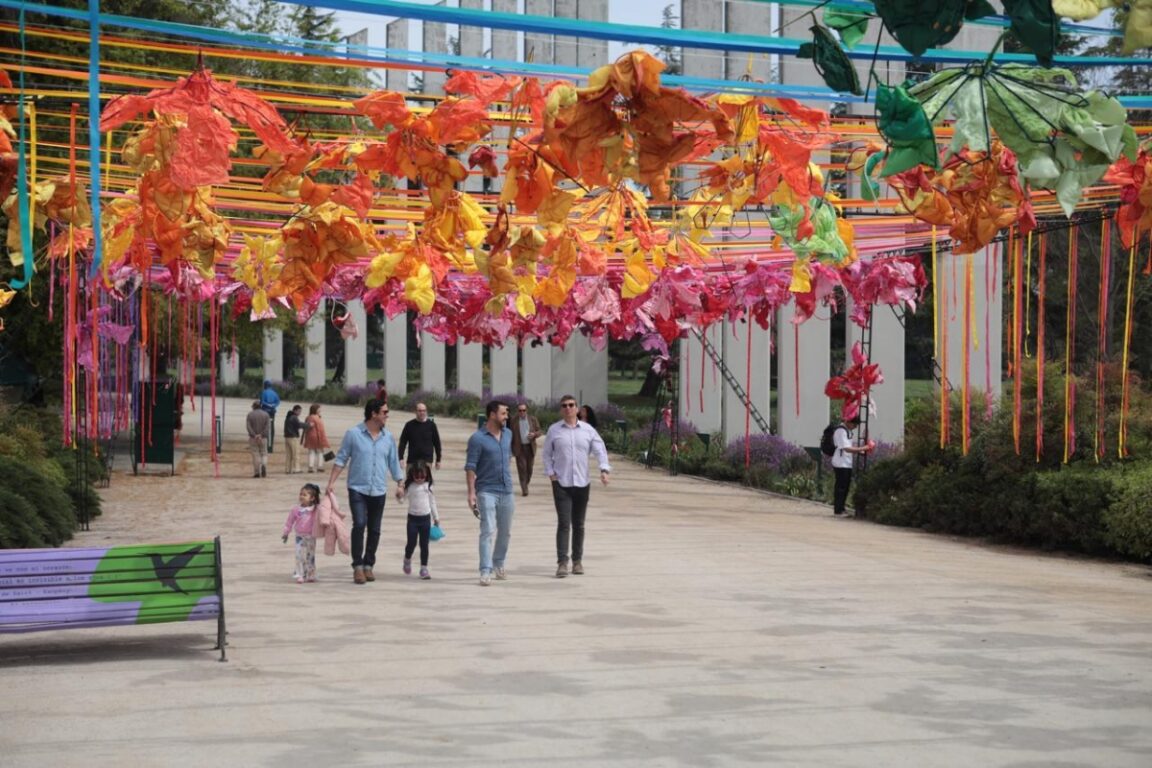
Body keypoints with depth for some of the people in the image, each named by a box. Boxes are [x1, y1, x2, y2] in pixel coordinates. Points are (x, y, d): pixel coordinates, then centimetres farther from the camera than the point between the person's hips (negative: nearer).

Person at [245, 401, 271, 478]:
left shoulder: (250, 414, 0)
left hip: (253, 438, -1)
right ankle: (264, 465, -19)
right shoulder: (265, 414, 4)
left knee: (255, 455, 3)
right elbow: (268, 426, -8)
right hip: (263, 438, 1)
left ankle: (257, 472, 1)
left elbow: (248, 426, -12)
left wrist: (254, 435, -17)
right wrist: (261, 435, -14)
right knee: (264, 454, 10)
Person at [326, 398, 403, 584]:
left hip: (379, 492, 4)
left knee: (374, 530, 7)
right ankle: (357, 566, -10)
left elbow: (394, 463, 15)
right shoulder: (353, 434, -4)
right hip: (358, 489, -4)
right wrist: (331, 482, -6)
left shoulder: (388, 437, 7)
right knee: (359, 525, -16)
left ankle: (368, 565, 18)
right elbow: (341, 459, 0)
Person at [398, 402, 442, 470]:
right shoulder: (409, 425, 3)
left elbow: (437, 443, 8)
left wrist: (438, 460, 8)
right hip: (412, 460, 2)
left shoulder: (431, 425, 2)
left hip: (427, 460, -2)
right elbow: (402, 442, 3)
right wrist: (401, 458, -6)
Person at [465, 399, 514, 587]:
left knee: (505, 532, 15)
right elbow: (470, 467, -13)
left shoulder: (508, 434, 8)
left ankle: (499, 565, 31)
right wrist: (471, 492, -20)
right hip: (487, 491, -6)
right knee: (488, 531, -13)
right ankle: (486, 571, -15)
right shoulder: (478, 438, -11)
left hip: (506, 490, 6)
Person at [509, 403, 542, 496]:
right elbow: (511, 435, 3)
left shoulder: (532, 419, 5)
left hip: (530, 447, 2)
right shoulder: (513, 420, 1)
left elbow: (539, 431, 10)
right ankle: (524, 489, -8)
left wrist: (534, 434, -13)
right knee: (522, 467, -9)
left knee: (529, 468, 5)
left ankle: (526, 484, 26)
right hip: (519, 448, -2)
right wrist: (511, 449, 0)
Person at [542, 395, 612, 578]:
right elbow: (547, 453, 8)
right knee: (563, 523, -10)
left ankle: (577, 561, 19)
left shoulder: (588, 430, 5)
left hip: (582, 483, 2)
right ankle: (562, 563, -11)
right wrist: (550, 473, -3)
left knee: (578, 525, 9)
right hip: (561, 484, -2)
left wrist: (604, 469, -14)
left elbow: (600, 450, 2)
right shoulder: (554, 430, 3)